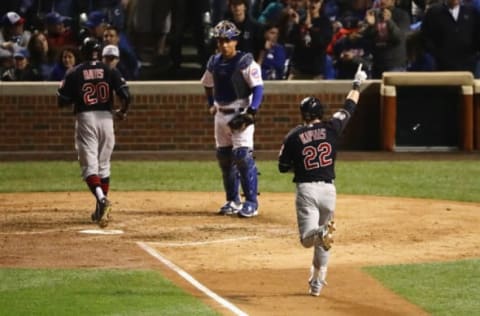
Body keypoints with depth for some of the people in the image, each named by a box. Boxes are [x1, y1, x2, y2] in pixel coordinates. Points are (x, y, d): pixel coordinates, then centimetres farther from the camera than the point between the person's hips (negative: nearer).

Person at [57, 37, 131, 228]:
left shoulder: (74, 74, 0)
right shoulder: (110, 71, 4)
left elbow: (62, 102, -1)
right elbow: (126, 95, -4)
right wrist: (122, 112, 15)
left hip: (85, 119, -3)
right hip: (106, 118, 3)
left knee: (89, 165, -7)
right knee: (103, 165, 16)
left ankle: (101, 199, -32)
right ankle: (101, 210, 20)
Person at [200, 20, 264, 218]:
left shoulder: (246, 62, -10)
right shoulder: (214, 63, 9)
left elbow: (258, 88, -15)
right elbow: (207, 84, 28)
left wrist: (251, 111, -25)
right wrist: (211, 104, 19)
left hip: (241, 113, -7)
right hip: (221, 114, 7)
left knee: (242, 155, -15)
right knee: (224, 157, 9)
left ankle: (251, 202, -11)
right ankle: (233, 201, 20)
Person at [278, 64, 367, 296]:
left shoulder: (293, 137, -1)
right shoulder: (331, 128, 1)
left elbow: (283, 167, 5)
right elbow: (349, 107, 15)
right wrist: (357, 84, 29)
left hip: (306, 189, -2)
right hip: (328, 189, 2)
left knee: (307, 239, -9)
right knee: (321, 241, 20)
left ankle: (321, 232, -44)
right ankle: (317, 281, 20)